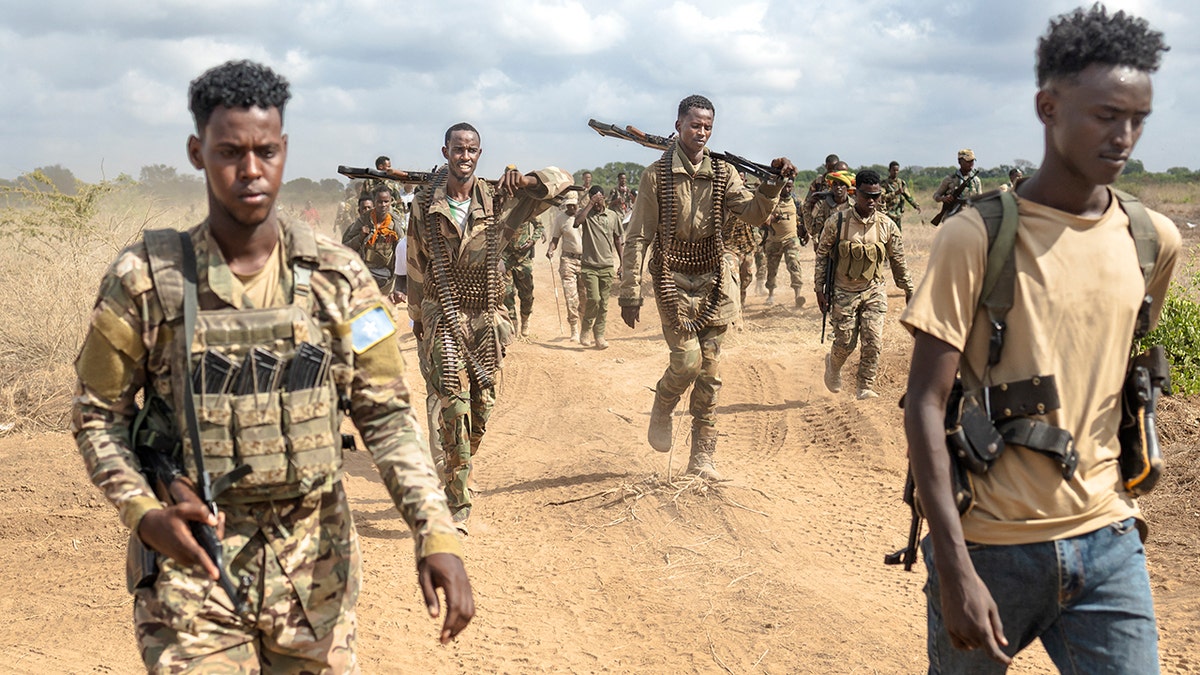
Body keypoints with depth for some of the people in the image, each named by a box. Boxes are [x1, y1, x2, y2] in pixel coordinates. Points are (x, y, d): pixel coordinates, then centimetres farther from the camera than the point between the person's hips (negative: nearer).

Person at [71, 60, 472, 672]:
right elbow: (98, 415, 2)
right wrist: (144, 515, -15)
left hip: (315, 572, 2)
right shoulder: (145, 280, -6)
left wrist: (437, 535, -11)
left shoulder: (338, 277, -2)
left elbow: (385, 416, 0)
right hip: (192, 564, -2)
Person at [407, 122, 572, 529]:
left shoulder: (497, 199, -1)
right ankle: (457, 502, -12)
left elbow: (561, 180, -2)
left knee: (482, 406, 10)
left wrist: (524, 180, -22)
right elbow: (416, 266, 10)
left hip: (487, 316, 3)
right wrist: (417, 319, 15)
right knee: (455, 402, -16)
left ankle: (459, 476, 37)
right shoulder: (424, 205, -1)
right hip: (443, 316, -2)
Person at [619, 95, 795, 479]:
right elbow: (638, 238, -5)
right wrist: (630, 292, -9)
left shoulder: (723, 173, 4)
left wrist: (773, 186, -24)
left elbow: (754, 214, -6)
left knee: (710, 371, 3)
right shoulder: (656, 175, -5)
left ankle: (702, 459, 12)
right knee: (688, 358, -15)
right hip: (673, 279, -3)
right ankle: (661, 410, 18)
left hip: (712, 281, 3)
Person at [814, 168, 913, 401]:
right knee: (845, 342, 2)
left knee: (873, 340, -9)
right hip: (843, 292, -2)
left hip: (873, 291, 2)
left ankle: (866, 387, 5)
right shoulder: (837, 222, -10)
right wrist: (820, 289, -3)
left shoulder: (887, 226, -3)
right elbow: (822, 255, -2)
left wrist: (908, 290, 12)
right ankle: (832, 364, 36)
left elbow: (898, 261, 8)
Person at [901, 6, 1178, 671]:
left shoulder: (1155, 241, 4)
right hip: (991, 546, -4)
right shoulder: (975, 237, -11)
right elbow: (925, 405, -13)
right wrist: (954, 569, -18)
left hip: (1108, 540, 4)